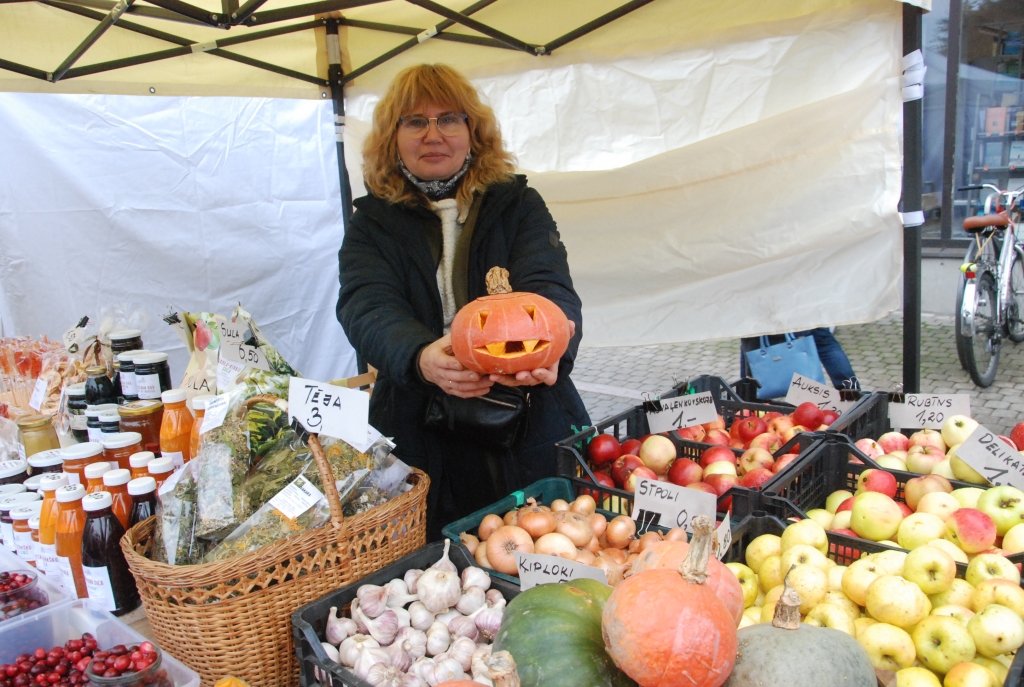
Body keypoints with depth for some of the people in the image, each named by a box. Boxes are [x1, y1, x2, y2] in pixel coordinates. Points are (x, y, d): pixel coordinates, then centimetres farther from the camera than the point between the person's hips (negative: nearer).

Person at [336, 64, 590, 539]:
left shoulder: (518, 205, 6)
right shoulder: (372, 224, 7)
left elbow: (549, 288, -10)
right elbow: (367, 311, -12)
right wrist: (421, 358, -35)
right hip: (421, 442, 0)